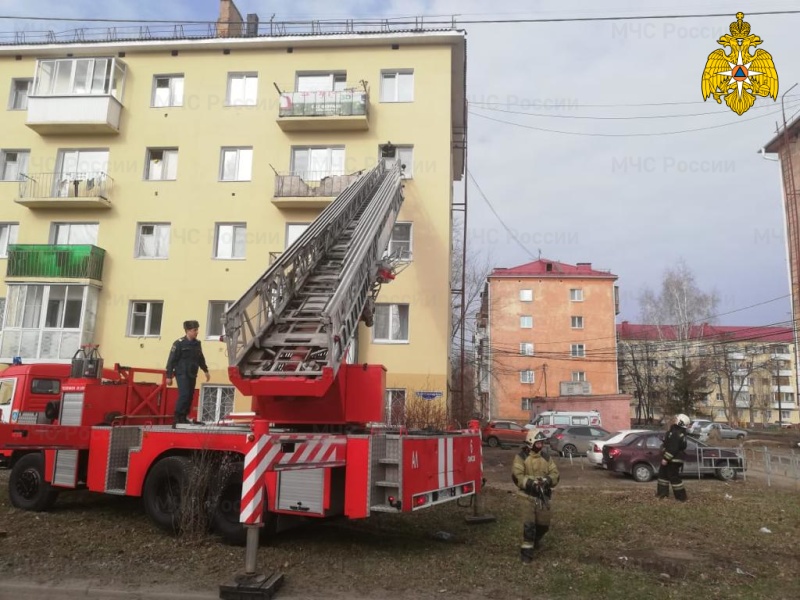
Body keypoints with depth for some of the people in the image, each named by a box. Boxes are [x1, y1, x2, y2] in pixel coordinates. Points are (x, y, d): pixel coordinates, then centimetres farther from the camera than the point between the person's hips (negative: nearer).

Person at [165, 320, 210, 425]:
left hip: (192, 375, 6)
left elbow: (201, 358, 23)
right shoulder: (179, 343, -9)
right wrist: (169, 376, -11)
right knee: (184, 394, -15)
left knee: (190, 396, 6)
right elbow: (171, 360, -9)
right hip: (182, 374, -6)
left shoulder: (197, 343, 10)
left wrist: (205, 371, 23)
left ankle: (183, 417, 14)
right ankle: (177, 417, -7)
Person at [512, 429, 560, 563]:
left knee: (544, 523, 14)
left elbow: (555, 474, 2)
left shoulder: (546, 457, 8)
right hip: (528, 496, -5)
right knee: (529, 524, -10)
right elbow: (516, 476, -15)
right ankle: (526, 551, -2)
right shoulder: (521, 457, -7)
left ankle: (536, 540, 43)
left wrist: (547, 480, -19)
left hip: (543, 495, 5)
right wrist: (530, 482, -27)